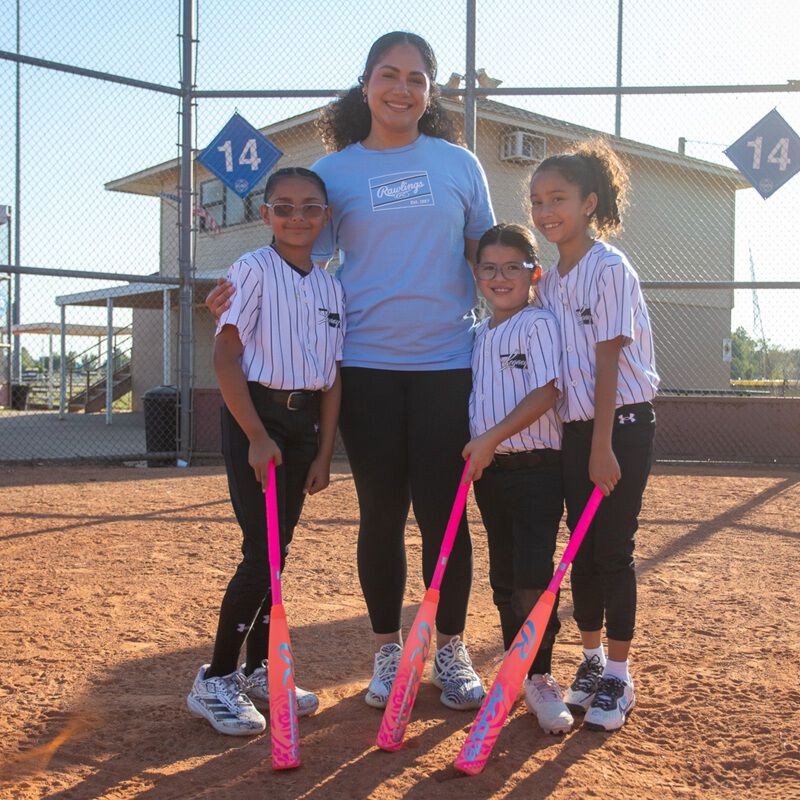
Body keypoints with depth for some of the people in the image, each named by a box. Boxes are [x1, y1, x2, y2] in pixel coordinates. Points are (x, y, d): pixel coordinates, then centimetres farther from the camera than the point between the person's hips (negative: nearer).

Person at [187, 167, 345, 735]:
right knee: (262, 554, -9)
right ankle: (215, 681, 4)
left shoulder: (332, 287, 10)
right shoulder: (254, 270, -6)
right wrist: (257, 437, -16)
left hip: (305, 420, 6)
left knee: (279, 551, 10)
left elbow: (333, 377, 10)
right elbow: (226, 357, -12)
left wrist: (324, 453, 5)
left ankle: (260, 670, 23)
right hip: (255, 414, -5)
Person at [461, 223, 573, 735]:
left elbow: (546, 393, -17)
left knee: (533, 576, -9)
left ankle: (541, 679, 3)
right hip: (489, 469, 7)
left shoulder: (539, 324, -7)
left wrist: (492, 438, -19)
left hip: (537, 467, -7)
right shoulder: (479, 335, 14)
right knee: (503, 577, 12)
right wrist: (472, 453, 8)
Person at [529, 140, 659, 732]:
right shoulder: (549, 282, 9)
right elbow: (557, 364, 11)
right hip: (574, 426, 7)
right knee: (582, 549, 12)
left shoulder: (610, 269, -13)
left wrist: (603, 447, -19)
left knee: (614, 549, -1)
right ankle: (591, 661, 26)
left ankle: (618, 678, 11)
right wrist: (580, 441, 8)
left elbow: (608, 361, -17)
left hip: (622, 423, -7)